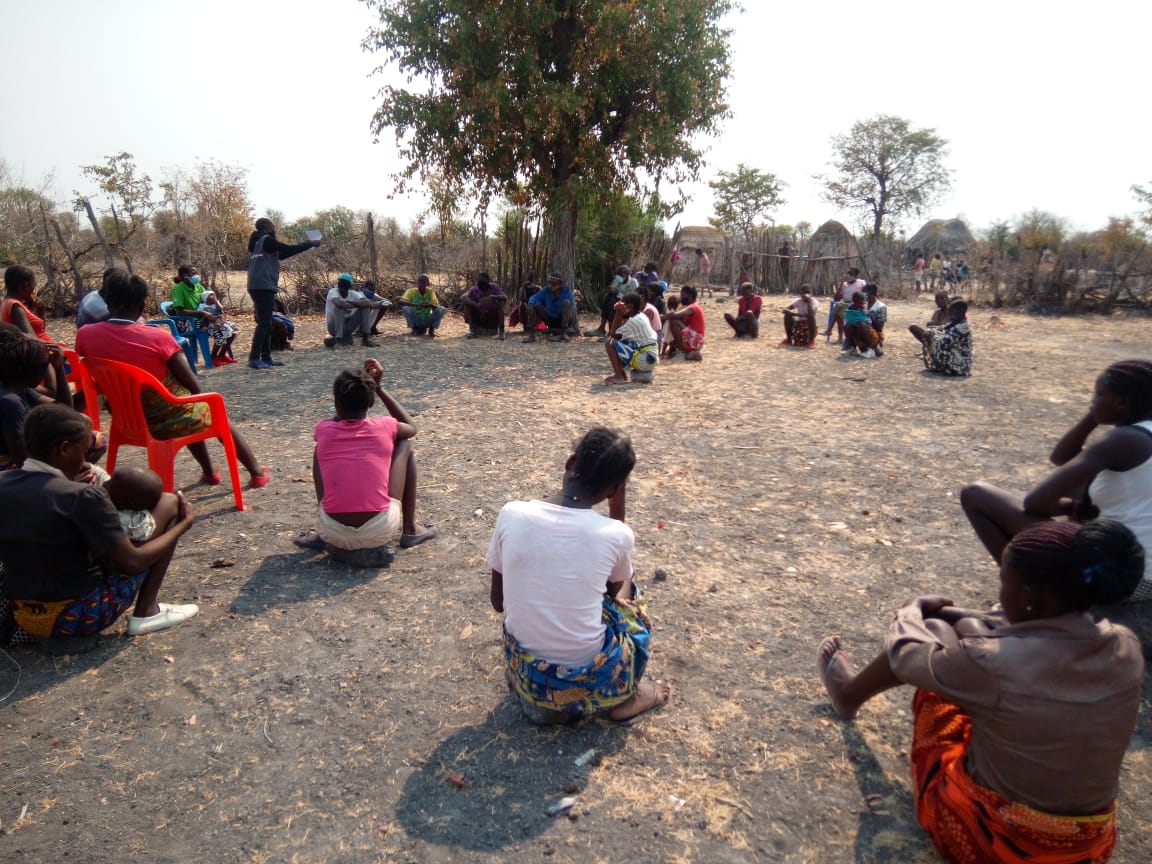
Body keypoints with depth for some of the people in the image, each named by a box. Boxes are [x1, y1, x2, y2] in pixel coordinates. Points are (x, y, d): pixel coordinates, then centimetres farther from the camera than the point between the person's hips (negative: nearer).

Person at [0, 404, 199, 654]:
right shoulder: (82, 497, -23)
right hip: (79, 616, -7)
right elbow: (133, 563, -17)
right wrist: (183, 524, -3)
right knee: (169, 504, -2)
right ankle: (146, 612, 5)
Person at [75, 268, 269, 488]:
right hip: (175, 419, -4)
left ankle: (210, 471, 47)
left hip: (131, 423, 4)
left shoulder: (85, 335, -9)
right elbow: (194, 386, -13)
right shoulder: (158, 337, -21)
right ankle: (257, 473, 38)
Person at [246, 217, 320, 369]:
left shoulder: (257, 242, 21)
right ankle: (254, 359, -13)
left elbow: (281, 254, 26)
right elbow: (289, 250, -10)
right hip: (263, 287, -10)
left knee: (266, 324, 12)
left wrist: (304, 245, 23)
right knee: (264, 323, -11)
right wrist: (310, 244, 2)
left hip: (258, 287, 10)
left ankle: (266, 357, 15)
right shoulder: (266, 240, -7)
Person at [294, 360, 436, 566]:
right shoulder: (383, 427, 0)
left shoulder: (323, 430, 3)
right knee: (405, 447, 20)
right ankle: (409, 530, 25)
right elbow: (411, 427, 26)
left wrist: (365, 382, 26)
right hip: (380, 532, -1)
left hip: (334, 534, 2)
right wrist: (378, 388, 24)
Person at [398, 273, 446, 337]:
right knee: (405, 307, -28)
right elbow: (401, 302, -28)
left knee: (441, 309, -22)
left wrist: (431, 305, -37)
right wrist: (417, 305, -43)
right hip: (415, 321, -1)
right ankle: (414, 328, -8)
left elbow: (437, 307, -12)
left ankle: (431, 329, -5)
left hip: (427, 322, 1)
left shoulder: (430, 291, -6)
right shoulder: (411, 291, -11)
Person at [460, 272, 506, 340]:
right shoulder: (474, 289, -7)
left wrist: (492, 297, -41)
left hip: (493, 318, -1)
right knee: (466, 303, -18)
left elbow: (505, 298, -24)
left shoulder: (494, 287, -9)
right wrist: (476, 306, -40)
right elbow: (462, 298, -25)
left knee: (500, 302, -27)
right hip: (479, 318, 1)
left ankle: (501, 332, -28)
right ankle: (472, 330, -19)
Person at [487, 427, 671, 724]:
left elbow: (498, 602, 0)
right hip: (587, 679, -2)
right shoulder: (616, 535, -18)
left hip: (522, 670, 2)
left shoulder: (511, 514, -13)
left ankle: (539, 698, 23)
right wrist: (618, 507, 5)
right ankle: (625, 697, 22)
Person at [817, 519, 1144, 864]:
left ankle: (851, 692, 36)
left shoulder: (992, 662, -30)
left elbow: (906, 655, -9)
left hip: (988, 835, -5)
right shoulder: (1126, 649, -13)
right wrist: (959, 616, 18)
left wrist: (913, 610, 13)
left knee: (935, 633, 7)